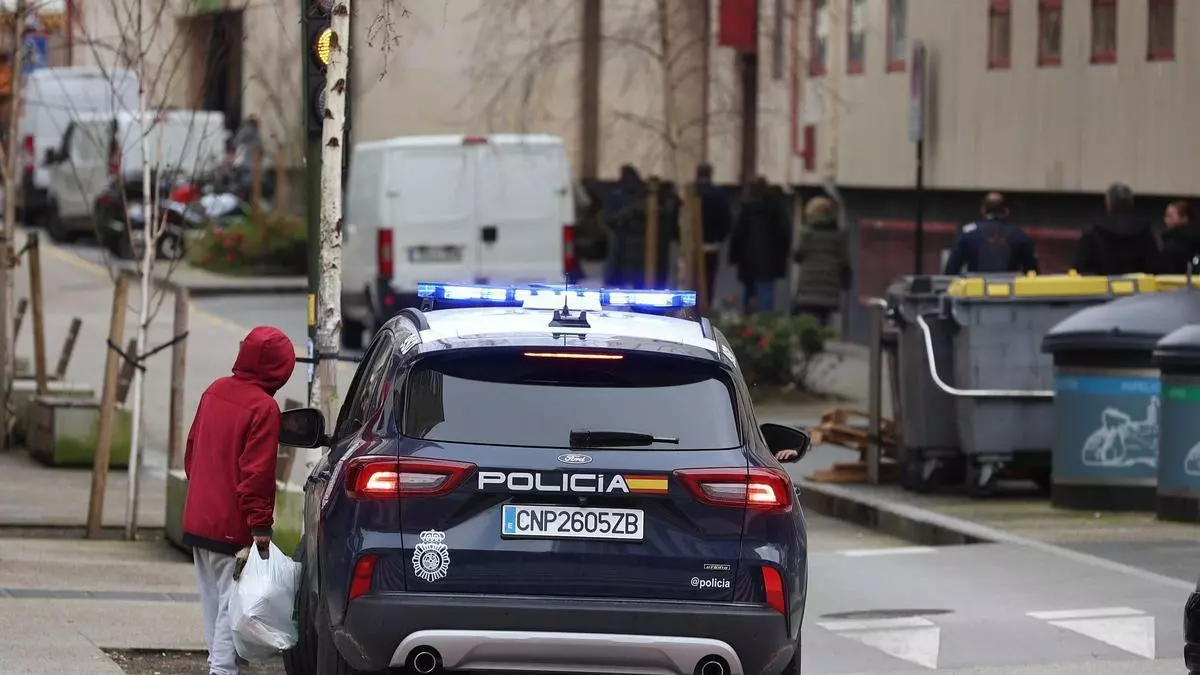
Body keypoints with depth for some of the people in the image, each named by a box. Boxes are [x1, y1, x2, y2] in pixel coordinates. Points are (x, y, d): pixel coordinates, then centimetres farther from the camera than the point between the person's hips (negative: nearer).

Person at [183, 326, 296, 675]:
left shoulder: (214, 391, 8)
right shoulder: (264, 408, -16)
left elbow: (192, 449, 17)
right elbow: (257, 473, -19)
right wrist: (261, 526, -16)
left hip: (197, 519, 8)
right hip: (232, 526, -8)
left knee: (212, 599, 15)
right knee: (231, 600, -5)